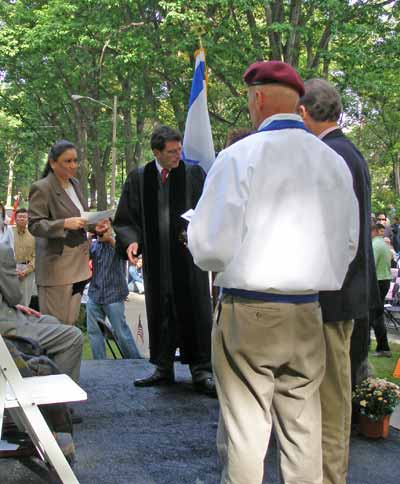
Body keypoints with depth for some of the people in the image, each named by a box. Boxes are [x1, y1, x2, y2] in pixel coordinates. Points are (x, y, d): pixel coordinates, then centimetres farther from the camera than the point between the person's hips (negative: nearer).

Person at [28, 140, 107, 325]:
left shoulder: (75, 183, 11)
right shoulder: (41, 188, -12)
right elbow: (34, 226, -15)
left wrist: (93, 225, 3)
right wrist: (65, 224, -27)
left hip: (78, 264, 7)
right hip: (57, 266, -7)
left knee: (71, 321, 11)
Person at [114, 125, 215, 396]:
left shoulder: (194, 174, 1)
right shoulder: (138, 179, 5)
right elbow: (125, 219, 9)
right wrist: (131, 240, -9)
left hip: (189, 258, -2)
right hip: (156, 260, 2)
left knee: (195, 313, 0)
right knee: (160, 315, 11)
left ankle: (202, 371, 8)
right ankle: (164, 368, 23)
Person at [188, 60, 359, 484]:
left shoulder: (240, 156, -10)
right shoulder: (335, 163, 4)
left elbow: (210, 247, -13)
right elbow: (347, 247, 11)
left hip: (248, 314, -4)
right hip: (308, 315, 5)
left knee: (243, 432, 6)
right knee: (303, 432, 14)